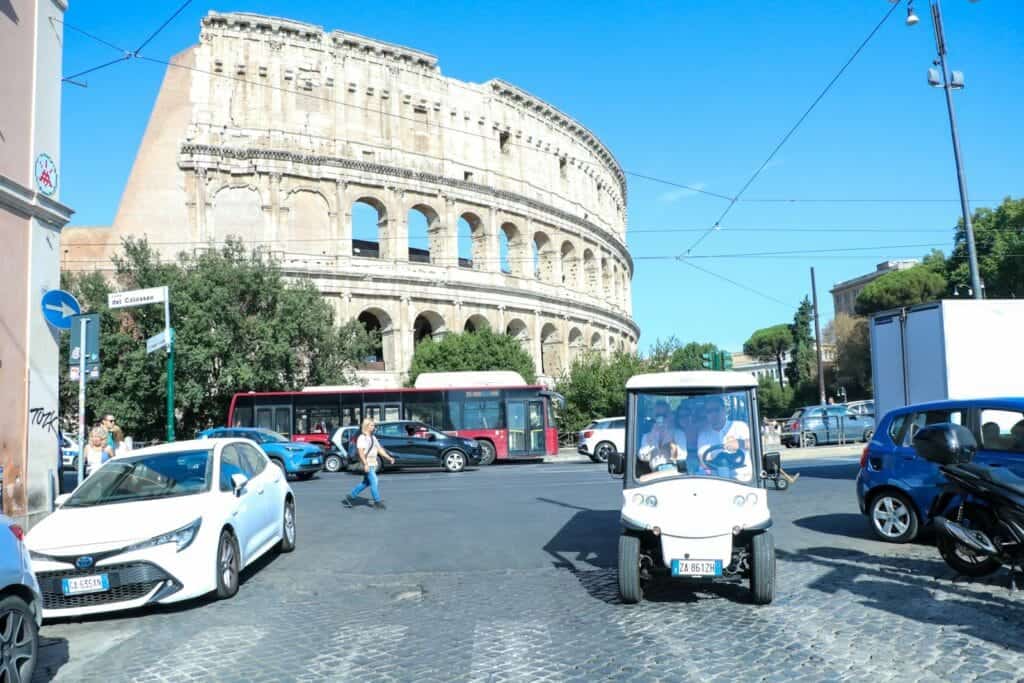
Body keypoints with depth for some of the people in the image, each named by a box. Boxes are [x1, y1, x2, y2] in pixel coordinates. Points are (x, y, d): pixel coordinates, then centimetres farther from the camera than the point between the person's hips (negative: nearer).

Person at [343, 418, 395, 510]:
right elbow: (360, 452, -20)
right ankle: (377, 502, 1)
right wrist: (365, 464, -28)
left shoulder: (373, 437, 15)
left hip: (373, 463, 9)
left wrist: (389, 458, 9)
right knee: (373, 481, -8)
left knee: (365, 483, 12)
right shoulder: (362, 438, -11)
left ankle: (350, 498, 21)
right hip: (366, 463, -9)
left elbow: (380, 449, 17)